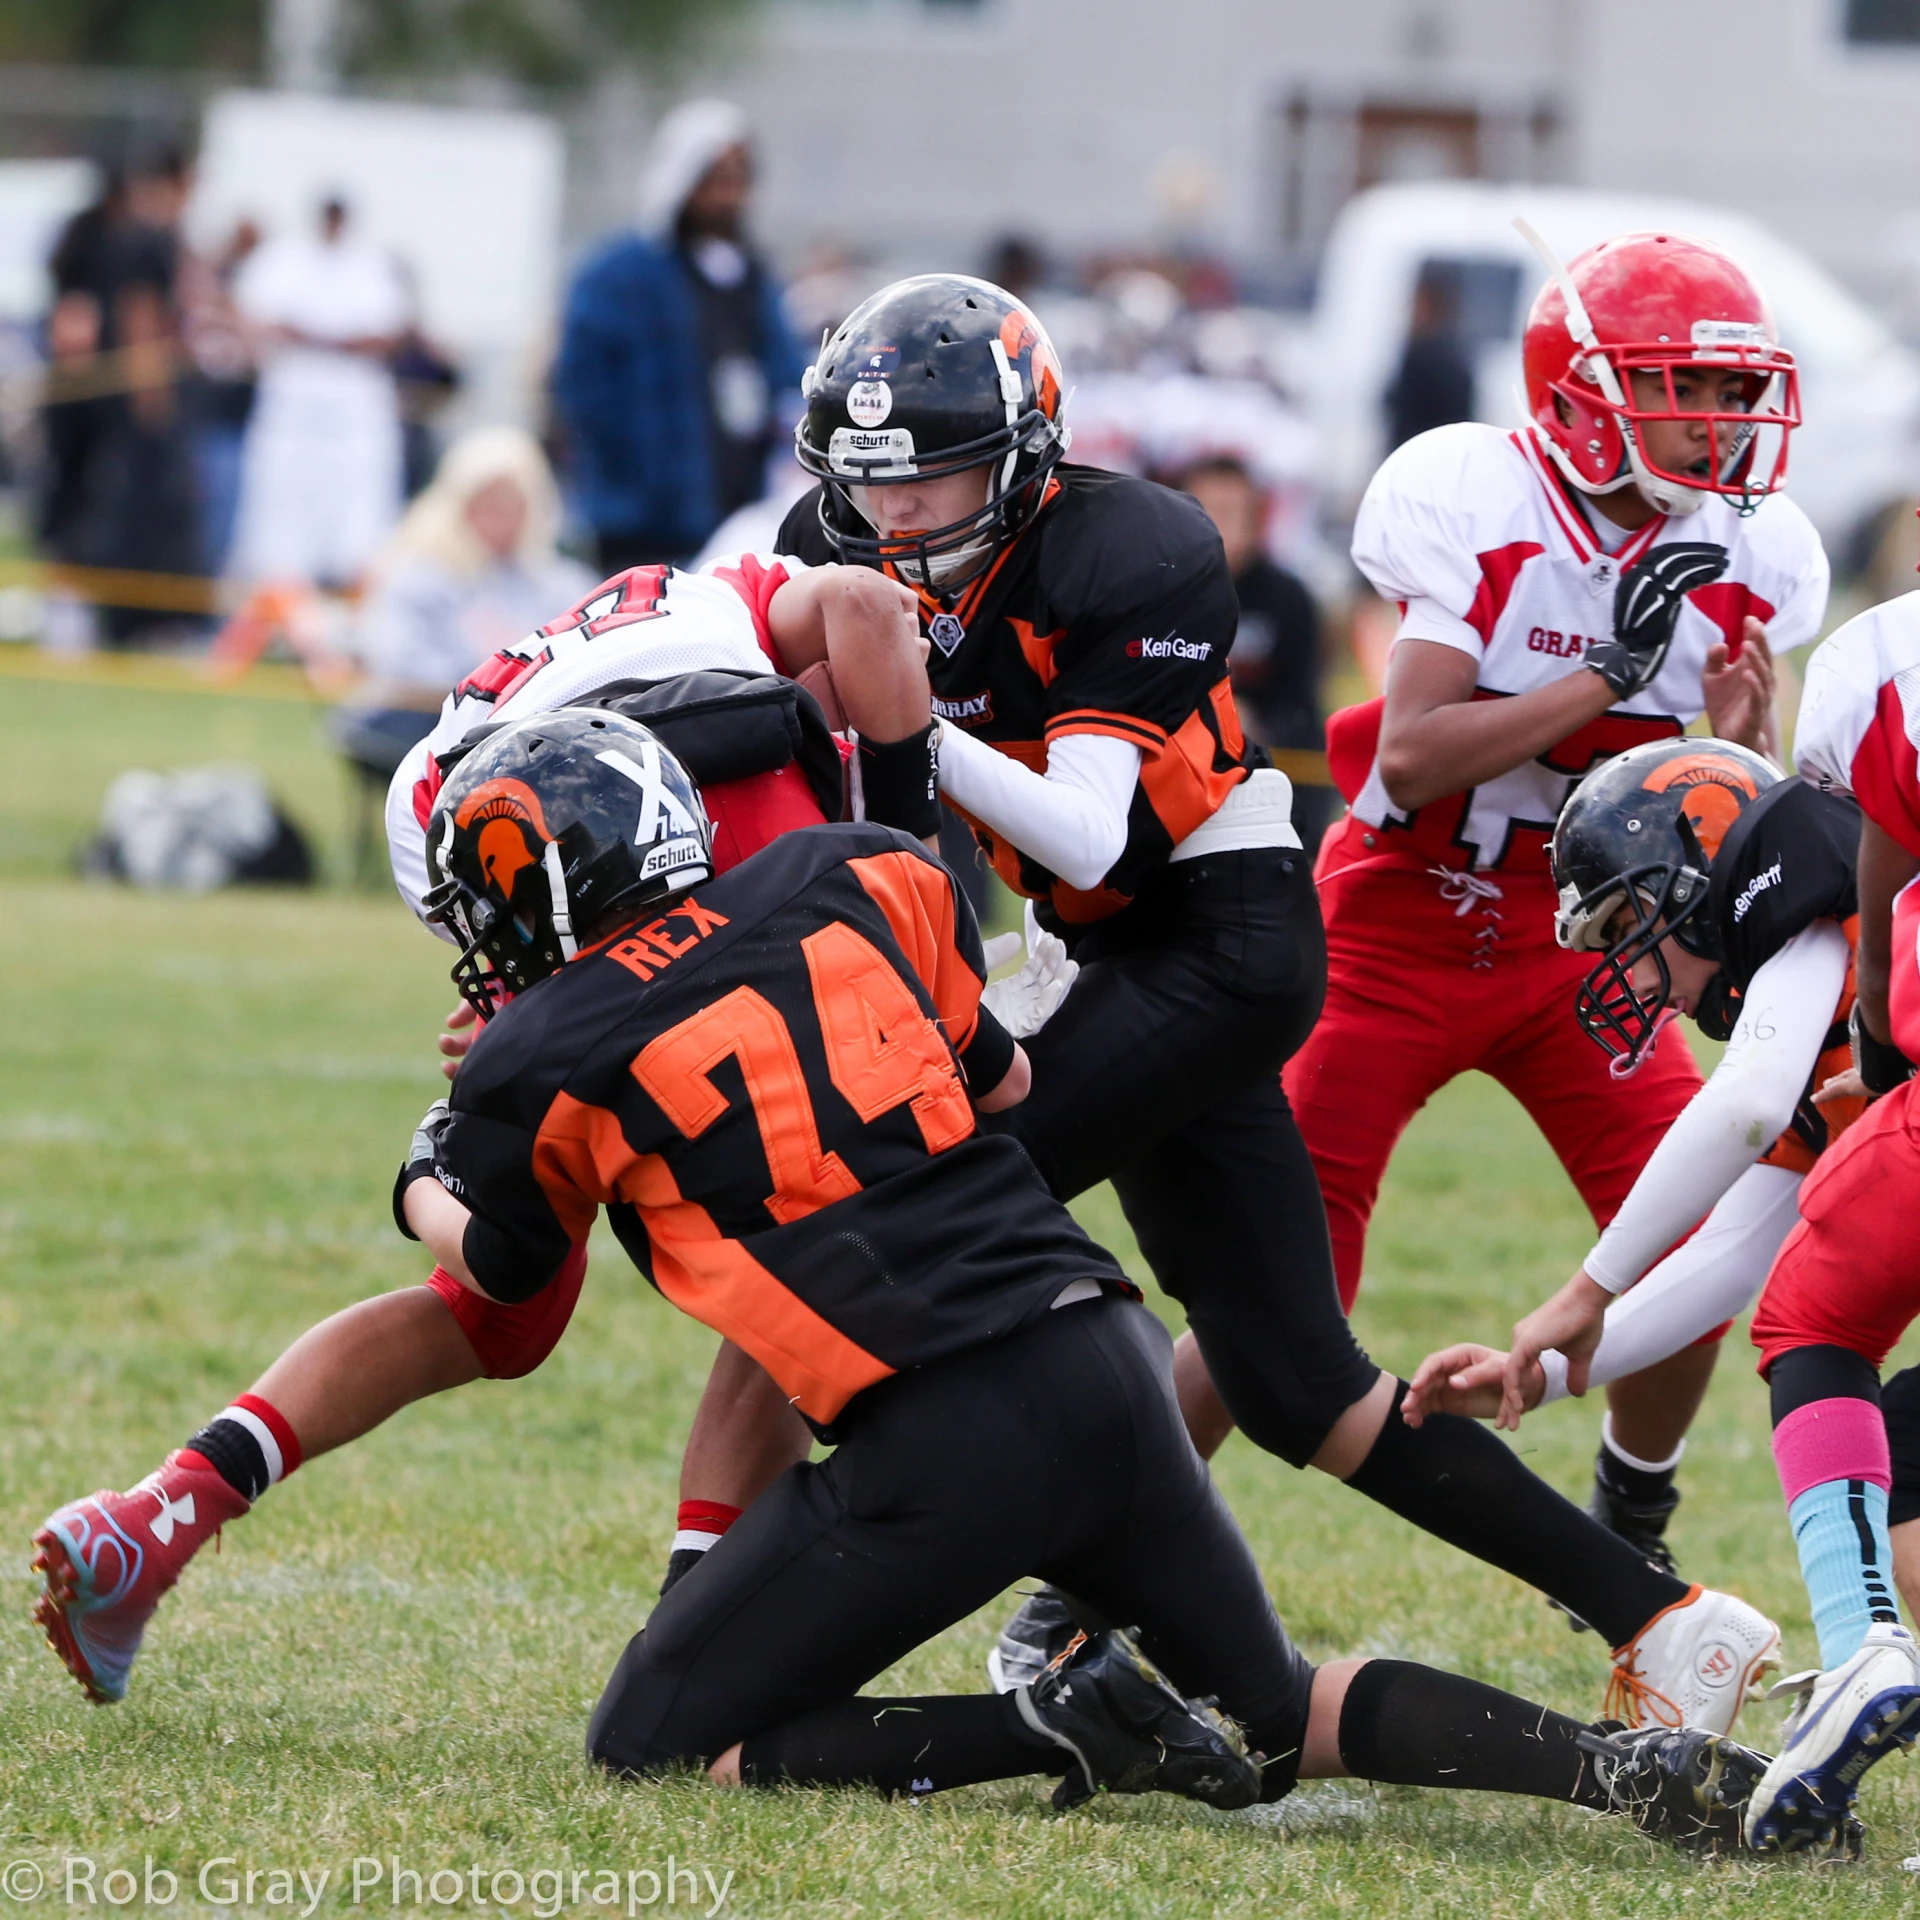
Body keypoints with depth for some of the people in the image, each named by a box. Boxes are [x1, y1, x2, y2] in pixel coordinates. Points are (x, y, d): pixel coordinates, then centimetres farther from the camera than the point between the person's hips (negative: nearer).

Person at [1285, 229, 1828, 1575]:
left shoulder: (1740, 559, -5)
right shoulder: (1477, 505, -20)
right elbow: (1413, 759, -26)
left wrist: (1742, 745, -22)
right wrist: (1607, 678, -30)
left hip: (1576, 945, 4)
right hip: (1401, 933, -4)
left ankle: (1627, 1545, 19)